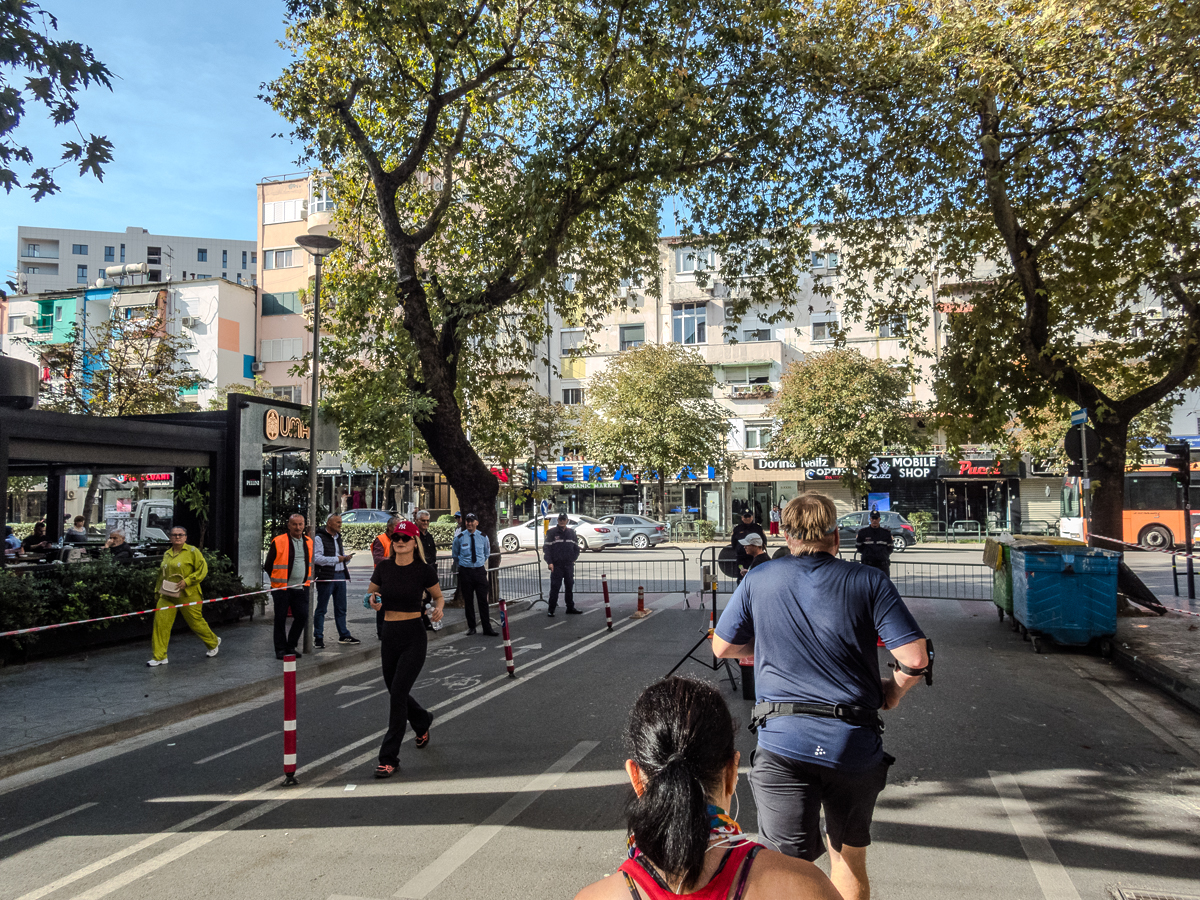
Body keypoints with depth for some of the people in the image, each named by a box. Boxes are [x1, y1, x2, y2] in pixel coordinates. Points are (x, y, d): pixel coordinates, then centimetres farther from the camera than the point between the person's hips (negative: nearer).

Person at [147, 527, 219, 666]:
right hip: (167, 596, 5)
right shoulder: (166, 554, 12)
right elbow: (161, 575, 22)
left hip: (188, 595, -5)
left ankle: (214, 642, 31)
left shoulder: (192, 551, -5)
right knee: (160, 622, -5)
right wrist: (158, 591, 17)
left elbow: (203, 570, -9)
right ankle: (159, 656, 4)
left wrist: (187, 581, -18)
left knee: (196, 622, 5)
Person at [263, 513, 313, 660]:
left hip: (301, 588, 4)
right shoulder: (278, 542, -8)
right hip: (282, 588, -4)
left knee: (302, 616, 2)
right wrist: (278, 579, 4)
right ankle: (280, 649, 13)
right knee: (280, 619, 2)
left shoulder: (309, 542, 8)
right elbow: (268, 565, 0)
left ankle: (291, 646, 18)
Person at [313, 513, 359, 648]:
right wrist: (337, 559, -16)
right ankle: (318, 638, 8)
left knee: (341, 608, 13)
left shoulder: (338, 537, 17)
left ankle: (344, 635, 21)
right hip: (326, 577, -7)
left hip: (340, 576, 7)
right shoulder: (319, 538, -9)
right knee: (321, 608, 2)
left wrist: (346, 557, 5)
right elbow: (317, 558, -19)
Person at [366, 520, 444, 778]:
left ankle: (389, 758, 0)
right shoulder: (384, 567, 3)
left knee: (398, 692, -10)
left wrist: (438, 609, -14)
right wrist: (373, 601, -7)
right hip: (388, 634, 5)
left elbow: (439, 596, 8)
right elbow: (370, 593, 16)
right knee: (394, 690, 15)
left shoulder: (423, 570, -6)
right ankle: (422, 721, 48)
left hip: (414, 635, -5)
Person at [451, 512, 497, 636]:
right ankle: (471, 627, 17)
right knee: (468, 601, 5)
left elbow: (487, 553, 20)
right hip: (465, 571, -1)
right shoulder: (460, 537, -2)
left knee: (483, 600, -2)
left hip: (480, 570, 1)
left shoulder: (483, 537, 3)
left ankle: (487, 628, 2)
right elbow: (454, 555, 13)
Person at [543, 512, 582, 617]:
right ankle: (551, 610, 0)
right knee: (554, 587, -5)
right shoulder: (552, 532, -2)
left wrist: (573, 559, 9)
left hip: (569, 565, 4)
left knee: (570, 586, 10)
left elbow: (576, 547, 20)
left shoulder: (571, 532, 11)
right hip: (556, 565, -4)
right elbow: (546, 548, -5)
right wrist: (549, 562, -11)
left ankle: (570, 608, 20)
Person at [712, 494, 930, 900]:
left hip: (782, 744, -1)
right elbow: (916, 659, -7)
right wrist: (894, 690, 13)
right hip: (854, 744, 1)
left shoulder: (759, 580, 2)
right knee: (849, 858, 22)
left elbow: (722, 647, 12)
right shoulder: (868, 582, -1)